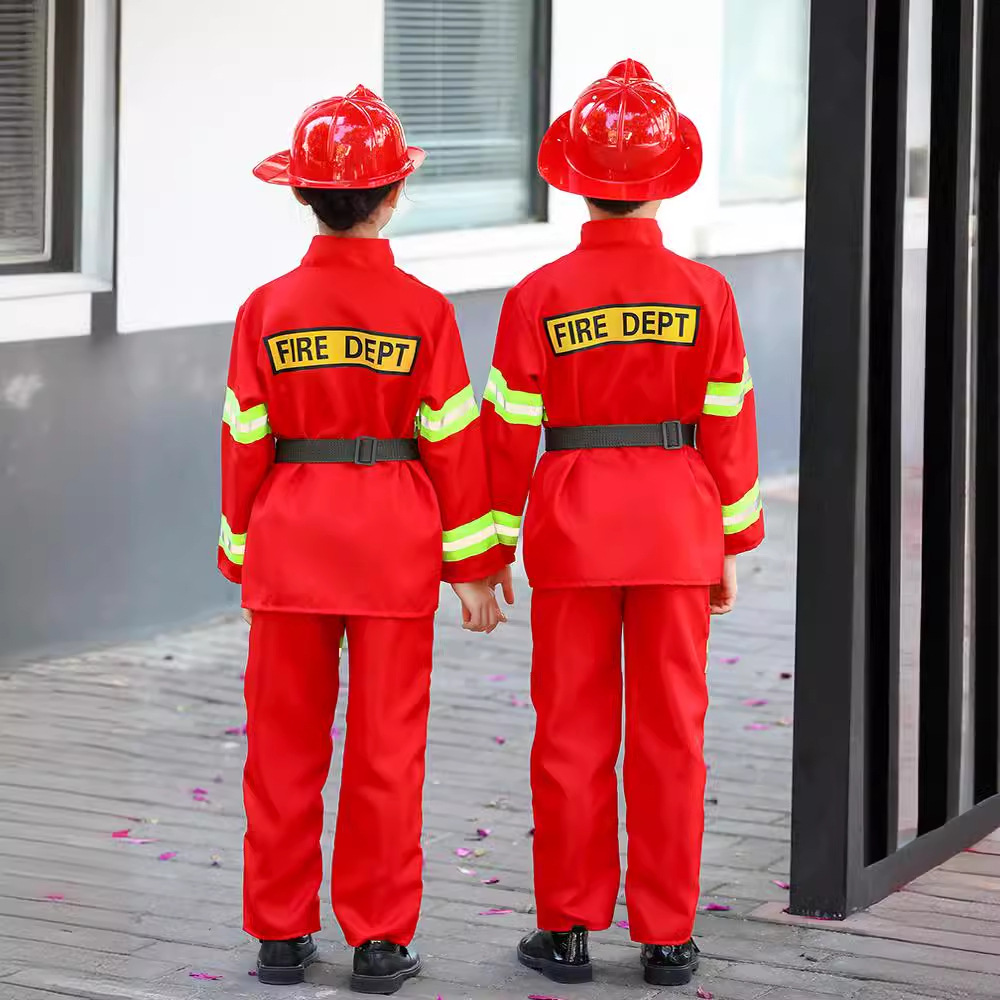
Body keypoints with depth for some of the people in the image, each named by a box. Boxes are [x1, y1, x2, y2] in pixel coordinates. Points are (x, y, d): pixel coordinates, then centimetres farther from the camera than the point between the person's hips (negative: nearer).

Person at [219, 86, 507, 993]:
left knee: (285, 744, 11)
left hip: (290, 543, 2)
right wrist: (471, 565, 2)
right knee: (386, 745, 6)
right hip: (394, 545, -1)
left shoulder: (266, 309, -3)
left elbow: (247, 441, 0)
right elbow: (452, 442, -5)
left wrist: (243, 557, 10)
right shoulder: (422, 310, -7)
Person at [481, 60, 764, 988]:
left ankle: (568, 930, 12)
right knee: (670, 734, 6)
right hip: (677, 526, 1)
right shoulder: (705, 292, -6)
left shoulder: (537, 297, -8)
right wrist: (730, 547, 8)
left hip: (572, 527, -1)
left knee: (574, 732, 8)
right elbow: (726, 425, -2)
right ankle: (667, 936, 11)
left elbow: (509, 433, -4)